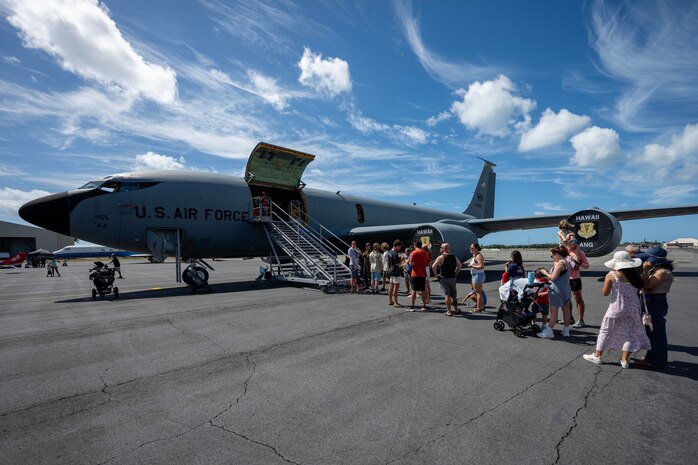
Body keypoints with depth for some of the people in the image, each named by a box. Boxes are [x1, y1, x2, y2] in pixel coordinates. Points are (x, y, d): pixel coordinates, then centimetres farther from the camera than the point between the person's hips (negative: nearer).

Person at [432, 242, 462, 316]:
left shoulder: (441, 257, -11)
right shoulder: (454, 257, 6)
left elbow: (433, 267, -20)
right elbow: (460, 265, 14)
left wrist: (436, 274, -8)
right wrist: (455, 273, 16)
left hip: (444, 279, -4)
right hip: (453, 278, 5)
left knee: (447, 295, -2)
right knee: (454, 295, 17)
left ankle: (449, 311, 0)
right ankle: (456, 310, 28)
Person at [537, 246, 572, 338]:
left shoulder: (559, 263, -17)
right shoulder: (567, 263, 11)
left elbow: (553, 277, -20)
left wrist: (545, 273, -5)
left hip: (557, 291, -9)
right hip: (566, 289, 9)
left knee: (553, 311, -5)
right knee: (566, 310, 14)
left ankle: (549, 331, -1)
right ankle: (566, 331, 23)